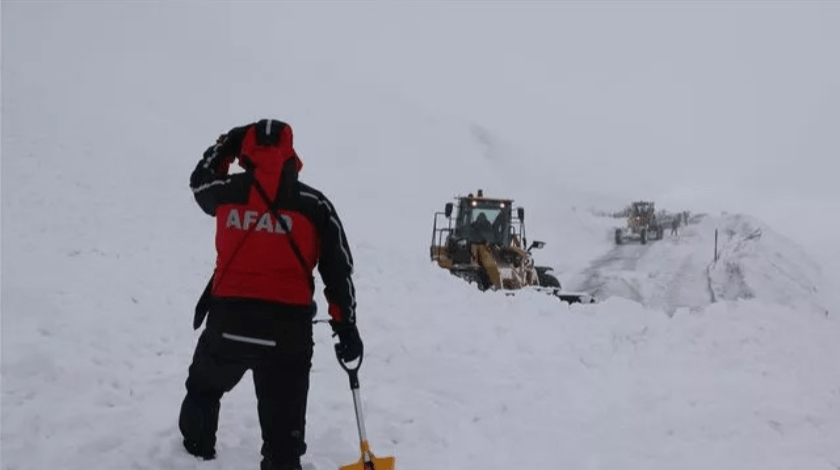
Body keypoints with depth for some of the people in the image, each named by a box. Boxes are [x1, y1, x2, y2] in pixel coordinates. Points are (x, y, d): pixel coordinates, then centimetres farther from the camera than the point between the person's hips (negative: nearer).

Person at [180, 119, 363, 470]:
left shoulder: (227, 191, 2)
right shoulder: (315, 204, 0)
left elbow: (200, 180, 28)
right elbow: (338, 269, -1)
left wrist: (226, 144, 35)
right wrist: (346, 325, 4)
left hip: (228, 320, 2)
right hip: (288, 328, -2)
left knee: (204, 388, 33)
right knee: (284, 431, 2)